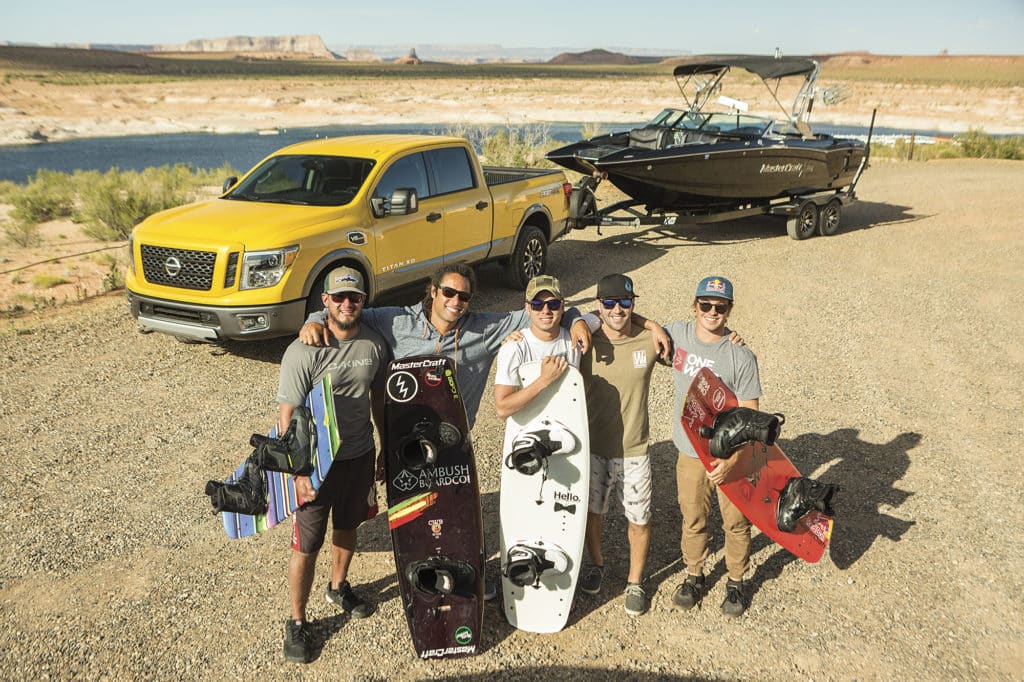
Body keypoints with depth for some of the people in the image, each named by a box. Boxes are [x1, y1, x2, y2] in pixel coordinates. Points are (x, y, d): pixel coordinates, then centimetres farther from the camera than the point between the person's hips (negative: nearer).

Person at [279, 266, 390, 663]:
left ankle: (338, 588, 49)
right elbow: (286, 415, -17)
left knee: (348, 527, 24)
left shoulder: (375, 344, -4)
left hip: (360, 456, 5)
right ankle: (297, 623, 25)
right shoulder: (304, 352, -19)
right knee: (306, 546, 5)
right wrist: (298, 471, -19)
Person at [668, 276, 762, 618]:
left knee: (736, 522, 13)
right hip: (690, 452, 3)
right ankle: (694, 576, 40)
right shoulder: (678, 334, -7)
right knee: (693, 520, 18)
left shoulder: (741, 355, -16)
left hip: (731, 454, -2)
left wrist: (730, 460, -23)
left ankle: (736, 582, 36)